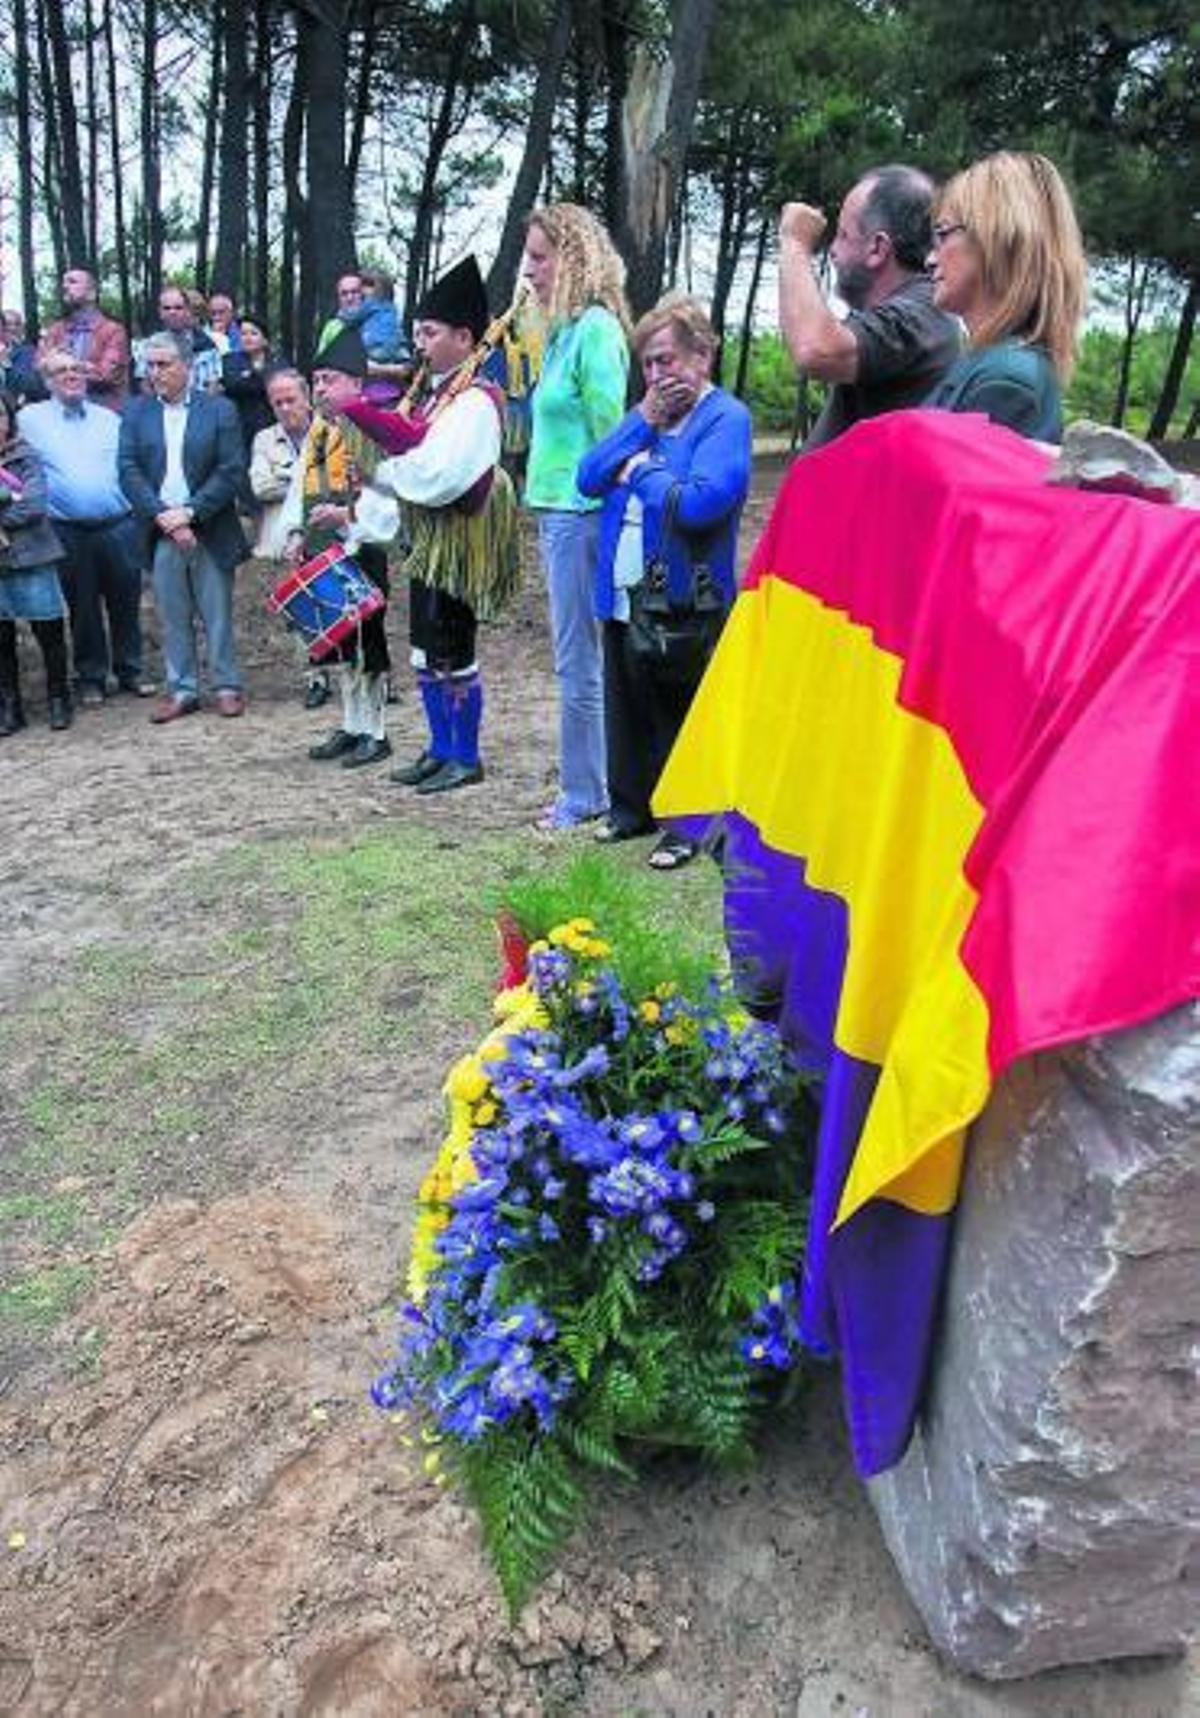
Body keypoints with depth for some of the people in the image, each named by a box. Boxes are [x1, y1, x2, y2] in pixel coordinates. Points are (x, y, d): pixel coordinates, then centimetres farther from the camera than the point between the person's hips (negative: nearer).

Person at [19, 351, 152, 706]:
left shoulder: (110, 419, 11)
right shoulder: (31, 419, 4)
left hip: (119, 527, 2)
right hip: (70, 533, -2)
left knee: (125, 603, 8)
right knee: (82, 608, 7)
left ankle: (130, 670, 22)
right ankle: (90, 677, 18)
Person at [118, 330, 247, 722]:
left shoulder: (219, 410, 1)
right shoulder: (136, 412, 8)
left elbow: (231, 470, -6)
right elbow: (128, 470, 2)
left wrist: (189, 512, -14)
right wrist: (163, 516, -11)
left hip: (210, 530, -2)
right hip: (162, 532, 2)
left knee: (218, 613, 4)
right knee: (174, 617, 7)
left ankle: (227, 686, 14)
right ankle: (181, 690, 15)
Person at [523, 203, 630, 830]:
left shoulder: (595, 329, -12)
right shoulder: (566, 329, 16)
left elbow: (609, 432, -15)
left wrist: (593, 498, -13)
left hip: (580, 512, -10)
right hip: (558, 510, 10)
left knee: (578, 662, -2)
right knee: (582, 659, 14)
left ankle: (584, 793, 9)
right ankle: (591, 784, 24)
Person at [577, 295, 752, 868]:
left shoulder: (726, 417, -10)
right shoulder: (646, 412, 13)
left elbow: (702, 502, -27)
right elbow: (589, 478, 2)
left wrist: (641, 471, -11)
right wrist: (643, 423, -7)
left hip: (682, 604, -7)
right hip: (623, 597, 7)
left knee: (680, 717, 5)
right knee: (627, 710, 17)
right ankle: (631, 808, 34)